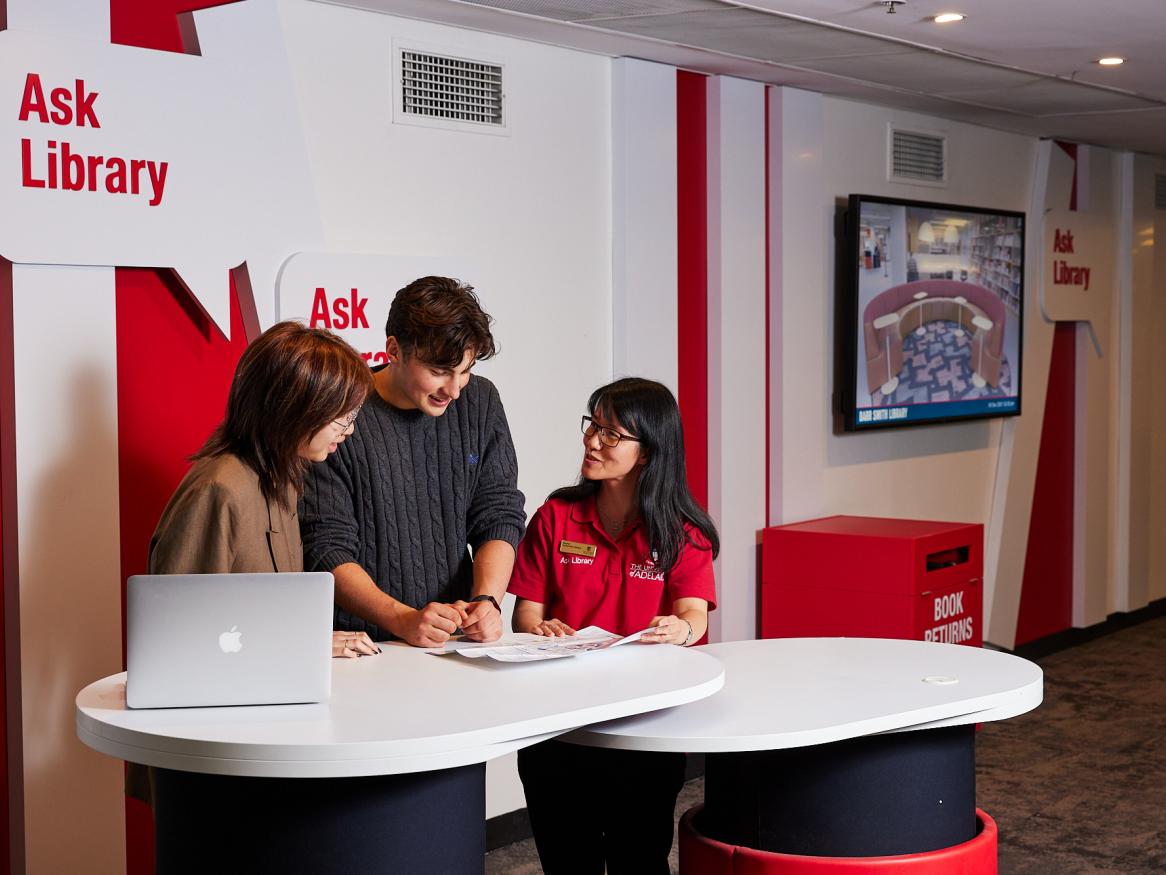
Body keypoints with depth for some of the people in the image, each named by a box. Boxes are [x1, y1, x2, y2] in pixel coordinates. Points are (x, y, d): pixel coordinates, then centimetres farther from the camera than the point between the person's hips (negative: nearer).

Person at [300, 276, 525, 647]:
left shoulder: (480, 401, 8)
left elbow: (500, 515, 8)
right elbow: (326, 550, -10)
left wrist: (486, 599, -10)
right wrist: (402, 620, -23)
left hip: (457, 640, 4)